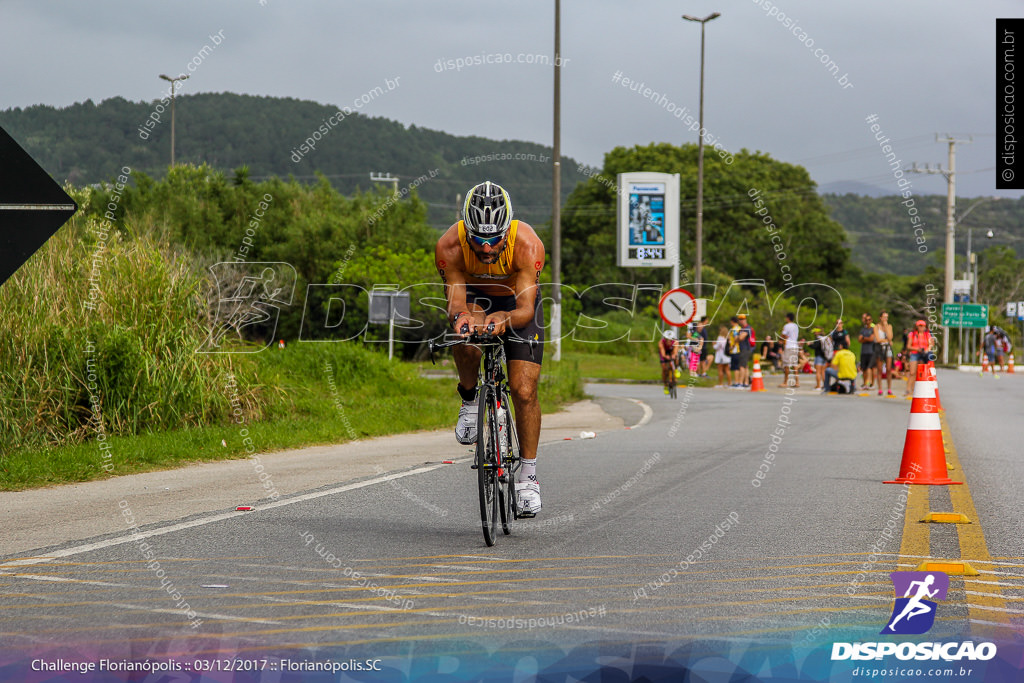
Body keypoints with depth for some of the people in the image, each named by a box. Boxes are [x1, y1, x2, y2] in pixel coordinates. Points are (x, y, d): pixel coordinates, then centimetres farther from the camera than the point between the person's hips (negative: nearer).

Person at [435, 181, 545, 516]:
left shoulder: (527, 244, -37)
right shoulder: (449, 246, -33)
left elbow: (526, 309, -39)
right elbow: (455, 302, -33)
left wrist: (504, 319, -61)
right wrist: (460, 317, -57)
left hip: (518, 303, -1)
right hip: (475, 297, 1)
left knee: (524, 391, -10)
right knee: (467, 339, -35)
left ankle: (528, 476, 5)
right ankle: (470, 399, -4)